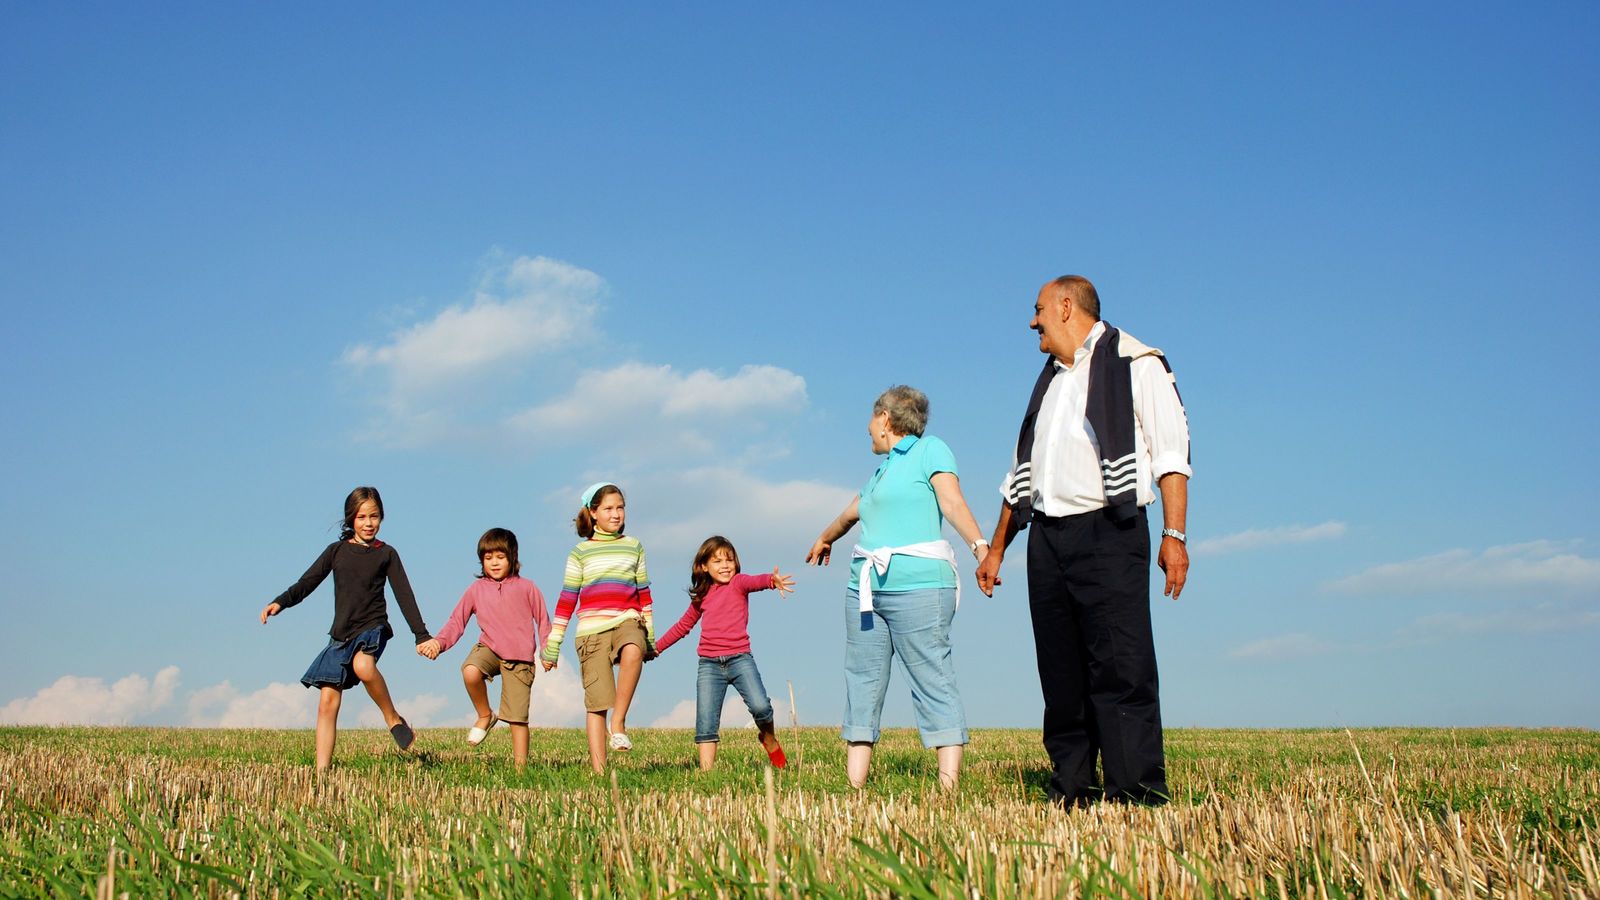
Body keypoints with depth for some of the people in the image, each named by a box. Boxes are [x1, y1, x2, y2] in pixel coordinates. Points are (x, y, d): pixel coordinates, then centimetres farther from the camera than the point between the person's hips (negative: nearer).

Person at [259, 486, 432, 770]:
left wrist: (422, 635, -2)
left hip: (373, 627, -3)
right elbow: (307, 583, 7)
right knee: (328, 701, -5)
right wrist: (279, 603, -11)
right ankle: (321, 772, -4)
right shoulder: (337, 550, 10)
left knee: (363, 666, -37)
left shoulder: (386, 554, 5)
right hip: (341, 634, 3)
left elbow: (404, 595, 3)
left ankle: (393, 719, -16)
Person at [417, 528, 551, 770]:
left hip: (519, 658, -1)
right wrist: (439, 643, -13)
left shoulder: (526, 588, 5)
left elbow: (543, 621, 9)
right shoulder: (476, 589, 7)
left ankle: (520, 765, 6)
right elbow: (457, 622, 4)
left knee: (518, 717, -5)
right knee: (470, 671, -34)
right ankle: (485, 716, -8)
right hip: (489, 647, 1)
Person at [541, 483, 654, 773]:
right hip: (592, 629, -1)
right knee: (596, 702, -6)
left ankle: (619, 722, -24)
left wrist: (650, 637, 17)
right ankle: (598, 770, -2)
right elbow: (566, 600, 7)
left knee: (632, 651, -36)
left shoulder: (634, 547, 14)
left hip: (628, 622, 1)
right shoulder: (580, 552, 8)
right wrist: (551, 647, 5)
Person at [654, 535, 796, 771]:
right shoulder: (702, 597, 16)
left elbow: (755, 582, -21)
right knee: (705, 725, -2)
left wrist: (772, 580, -44)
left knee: (760, 706, -21)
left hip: (739, 659, -4)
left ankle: (770, 741, 9)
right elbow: (684, 625, 31)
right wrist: (657, 647, 36)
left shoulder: (737, 583, 3)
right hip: (709, 665, 4)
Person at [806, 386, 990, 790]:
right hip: (866, 587, 8)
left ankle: (948, 786, -14)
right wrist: (824, 539, 56)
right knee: (862, 684, 3)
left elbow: (953, 502, -13)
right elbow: (851, 514, 40)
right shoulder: (882, 469, 23)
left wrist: (979, 544, -29)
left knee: (934, 683, -10)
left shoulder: (930, 450, 2)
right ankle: (854, 784, 3)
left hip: (917, 587, -8)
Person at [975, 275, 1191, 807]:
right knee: (1061, 677, 4)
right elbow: (1022, 476, 28)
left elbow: (1170, 452, -6)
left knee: (1121, 669, -12)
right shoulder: (1050, 380, 25)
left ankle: (1137, 795, -13)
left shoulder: (1135, 363, 3)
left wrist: (1174, 534, -16)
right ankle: (1071, 794, 8)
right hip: (1047, 539, 7)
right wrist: (997, 548, 24)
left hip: (1107, 532, -7)